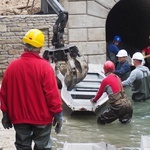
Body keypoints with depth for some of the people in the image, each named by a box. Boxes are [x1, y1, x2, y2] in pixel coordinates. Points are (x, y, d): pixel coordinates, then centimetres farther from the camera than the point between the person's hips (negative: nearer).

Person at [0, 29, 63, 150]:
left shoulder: (12, 66, -4)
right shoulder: (44, 66, -15)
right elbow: (52, 93, -16)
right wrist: (58, 115, -6)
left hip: (19, 117, 3)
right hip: (41, 117, -3)